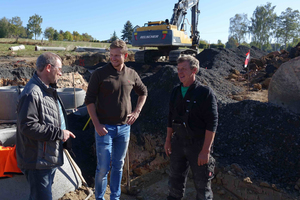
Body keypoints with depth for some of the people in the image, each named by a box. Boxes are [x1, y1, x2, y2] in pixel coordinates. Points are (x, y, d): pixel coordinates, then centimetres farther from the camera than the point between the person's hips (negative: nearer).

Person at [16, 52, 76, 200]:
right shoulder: (32, 93, -23)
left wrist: (63, 132, 15)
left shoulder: (48, 90, 12)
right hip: (37, 161, -10)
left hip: (51, 157, 10)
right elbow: (27, 126, -28)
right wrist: (59, 133, -23)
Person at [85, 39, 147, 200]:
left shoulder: (132, 75, 3)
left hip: (124, 128, 4)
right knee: (103, 167, 2)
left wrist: (137, 111, 7)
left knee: (118, 165, 15)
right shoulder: (99, 74, -8)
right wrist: (97, 125, -13)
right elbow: (89, 100, -7)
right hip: (104, 127, -4)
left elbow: (143, 92, 19)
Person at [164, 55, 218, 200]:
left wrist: (205, 150, -18)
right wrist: (168, 140, 11)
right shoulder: (176, 91, 5)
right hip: (178, 143, 5)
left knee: (202, 184, 9)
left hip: (198, 144, -5)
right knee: (175, 180, 16)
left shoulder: (205, 93, -12)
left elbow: (212, 123, -15)